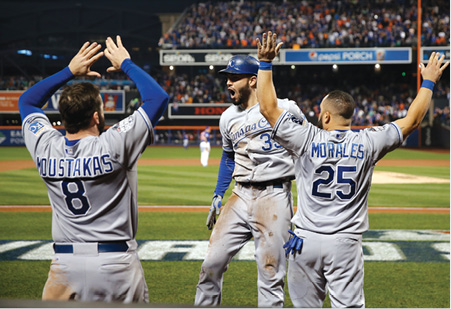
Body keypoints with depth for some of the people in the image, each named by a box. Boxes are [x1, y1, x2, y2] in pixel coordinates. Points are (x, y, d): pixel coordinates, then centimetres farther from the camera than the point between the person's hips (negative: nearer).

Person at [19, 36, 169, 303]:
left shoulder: (45, 148, -1)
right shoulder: (114, 145, -13)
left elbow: (27, 101, 20)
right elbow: (159, 97, -5)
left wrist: (70, 71, 20)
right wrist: (126, 64, 7)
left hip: (65, 262, 3)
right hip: (117, 263, -3)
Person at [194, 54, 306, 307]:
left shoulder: (285, 109, -4)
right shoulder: (228, 118, 11)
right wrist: (218, 195, 17)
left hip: (274, 196, -5)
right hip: (241, 196, 5)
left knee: (271, 273, -3)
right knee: (213, 262, 1)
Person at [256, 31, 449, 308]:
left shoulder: (308, 139, -5)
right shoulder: (366, 143, -2)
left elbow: (268, 107, -1)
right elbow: (412, 120, 8)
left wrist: (265, 62, 5)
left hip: (306, 240, 0)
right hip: (346, 243, 0)